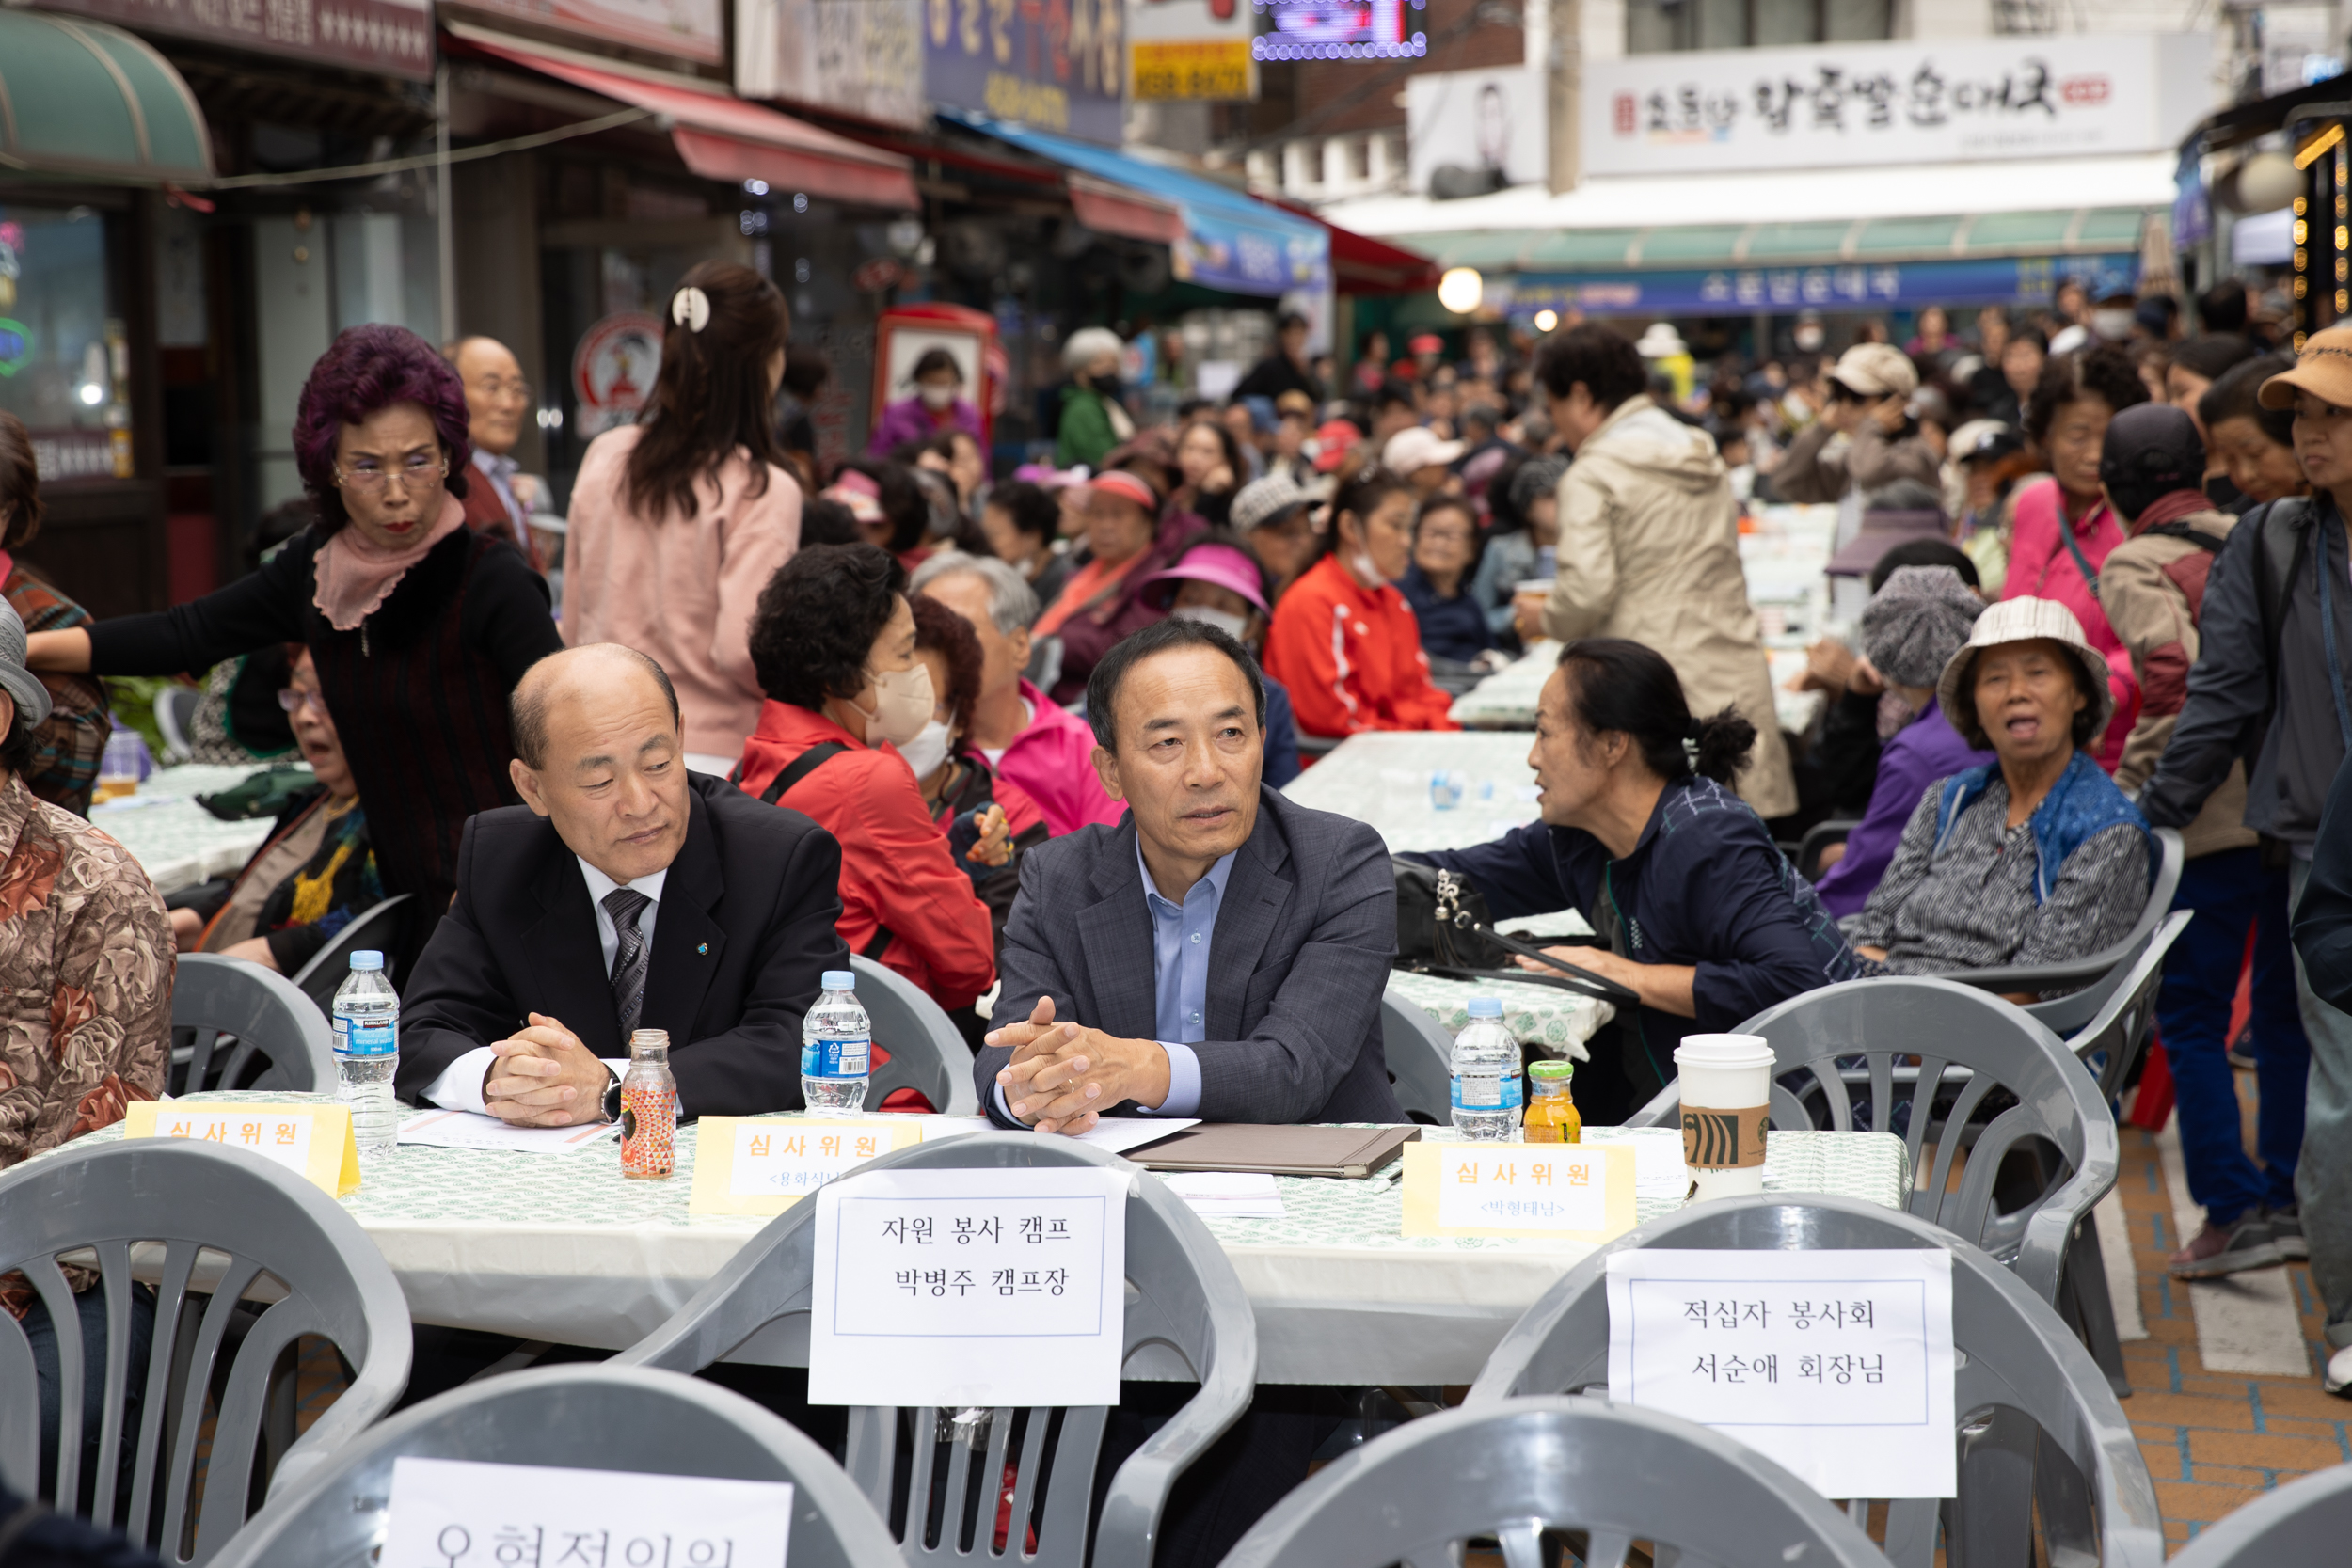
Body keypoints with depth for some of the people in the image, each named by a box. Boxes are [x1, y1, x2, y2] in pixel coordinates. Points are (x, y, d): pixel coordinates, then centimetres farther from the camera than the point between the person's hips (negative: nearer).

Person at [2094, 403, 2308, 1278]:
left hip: (2214, 814, -6)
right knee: (2285, 1007, 15)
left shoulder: (2136, 566, -4)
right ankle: (2291, 1198, 20)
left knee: (2192, 1013, 4)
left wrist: (2131, 782, -13)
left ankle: (2234, 1207, 0)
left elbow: (2178, 675, -20)